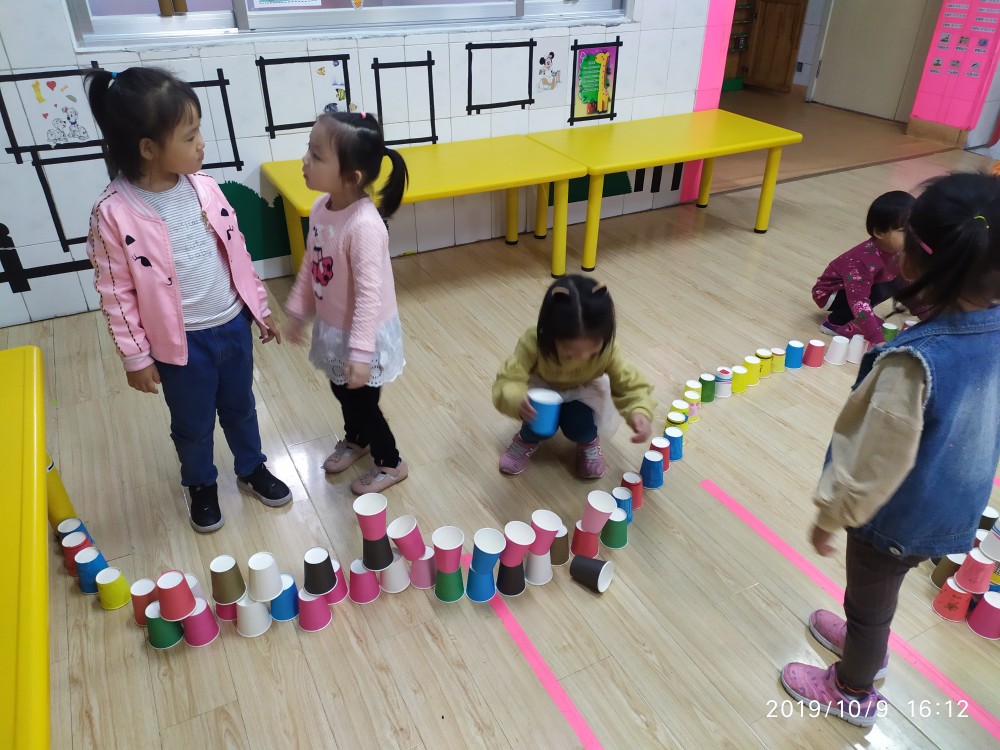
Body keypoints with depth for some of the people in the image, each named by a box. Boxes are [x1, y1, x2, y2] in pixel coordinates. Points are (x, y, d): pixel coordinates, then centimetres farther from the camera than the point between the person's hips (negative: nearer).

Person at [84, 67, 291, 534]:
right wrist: (135, 356, -8)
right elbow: (115, 292, -12)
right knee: (193, 424, 18)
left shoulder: (203, 187, -6)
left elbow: (237, 253, 4)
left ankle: (252, 468, 47)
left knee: (240, 406, 23)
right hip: (182, 342, -4)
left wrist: (260, 307, 10)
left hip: (233, 323, 4)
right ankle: (201, 485, 45)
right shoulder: (114, 213, -20)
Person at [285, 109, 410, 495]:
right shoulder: (321, 206, -6)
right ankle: (355, 439, 55)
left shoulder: (364, 225, -31)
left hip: (363, 333, -8)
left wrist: (361, 352, -29)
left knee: (363, 402, 10)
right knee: (342, 392, 27)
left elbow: (369, 294, -30)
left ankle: (390, 463, 35)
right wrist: (298, 310, 14)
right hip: (332, 327, 8)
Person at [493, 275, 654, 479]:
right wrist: (518, 400, -63)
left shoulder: (607, 348, -31)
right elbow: (506, 382, -39)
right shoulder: (534, 343, -37)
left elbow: (630, 384, -23)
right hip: (543, 390, -1)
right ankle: (528, 439, 9)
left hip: (584, 394, 1)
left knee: (580, 428, -26)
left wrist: (640, 412, -45)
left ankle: (589, 441, 12)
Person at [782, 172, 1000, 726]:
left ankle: (854, 692, 47)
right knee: (879, 589, 33)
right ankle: (867, 643, 60)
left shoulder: (914, 361, -37)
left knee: (867, 598, 21)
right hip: (955, 506, 7)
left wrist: (829, 515, -11)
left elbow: (874, 461, -27)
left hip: (900, 515, -7)